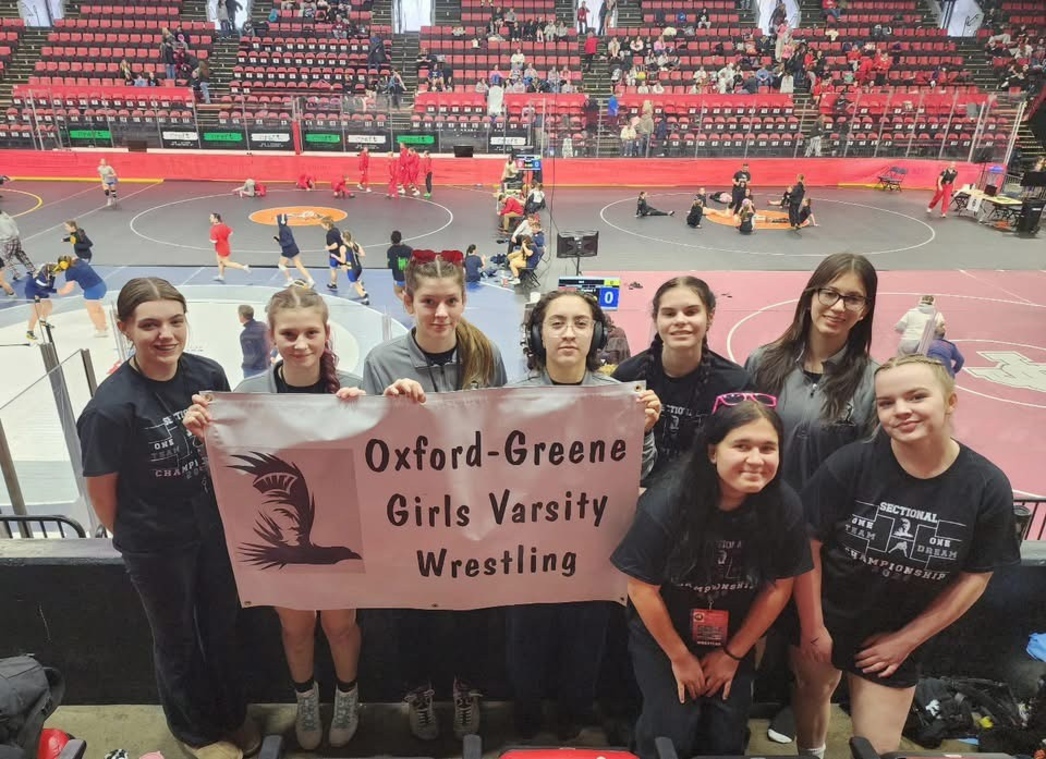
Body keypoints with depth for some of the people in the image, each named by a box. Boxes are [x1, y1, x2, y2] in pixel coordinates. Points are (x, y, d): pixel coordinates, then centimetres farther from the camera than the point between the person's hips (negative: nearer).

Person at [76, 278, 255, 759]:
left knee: (222, 625, 23)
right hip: (155, 545, -4)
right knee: (177, 639, 19)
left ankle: (231, 716, 49)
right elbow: (101, 490, -12)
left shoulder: (208, 374, -13)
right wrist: (134, 539, 1)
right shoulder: (110, 407, -26)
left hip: (214, 527, 4)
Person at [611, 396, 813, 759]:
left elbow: (779, 586, -7)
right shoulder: (666, 503, -29)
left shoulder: (785, 507, -20)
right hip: (661, 637, -3)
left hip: (734, 642, 3)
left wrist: (733, 653, -1)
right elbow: (642, 588, -19)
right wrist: (679, 656, -8)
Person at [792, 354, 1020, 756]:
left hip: (896, 636, 1)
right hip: (821, 619, 0)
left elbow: (974, 577, -6)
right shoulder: (851, 464, -22)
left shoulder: (988, 486, -16)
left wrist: (907, 639, -4)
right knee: (813, 692, 24)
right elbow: (808, 544, -14)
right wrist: (812, 627, -10)